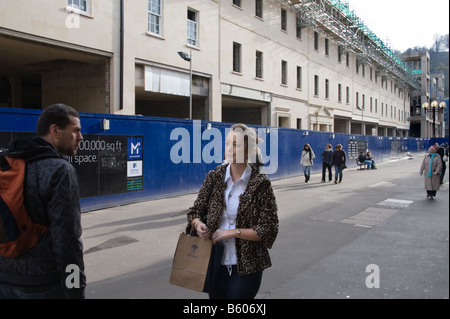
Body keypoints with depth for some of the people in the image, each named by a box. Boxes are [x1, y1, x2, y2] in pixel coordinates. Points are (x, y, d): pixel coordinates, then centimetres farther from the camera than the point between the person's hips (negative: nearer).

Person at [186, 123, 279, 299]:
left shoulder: (260, 183, -11)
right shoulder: (214, 177, -1)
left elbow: (268, 230, -10)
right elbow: (195, 211, 6)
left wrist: (233, 232, -18)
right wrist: (198, 224, -16)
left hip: (246, 266, -3)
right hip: (216, 262, 3)